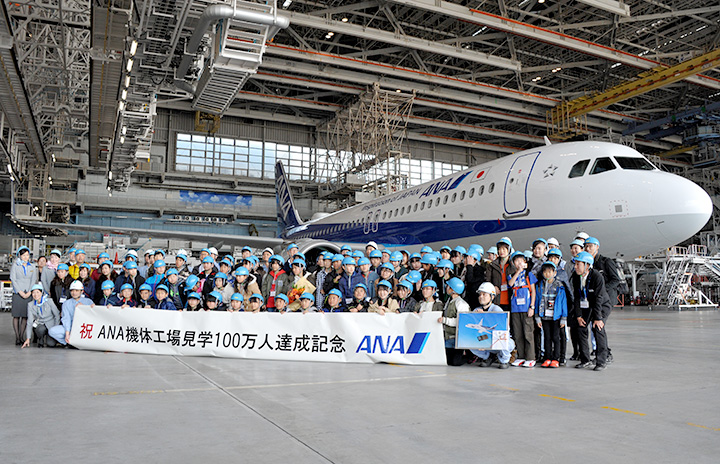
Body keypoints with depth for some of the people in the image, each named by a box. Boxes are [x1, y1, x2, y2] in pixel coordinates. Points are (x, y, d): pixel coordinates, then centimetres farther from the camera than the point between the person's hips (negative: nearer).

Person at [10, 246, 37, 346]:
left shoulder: (32, 267, 14)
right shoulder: (15, 266, 7)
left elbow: (33, 280, 8)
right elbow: (13, 279, -1)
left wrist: (29, 292, -5)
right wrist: (20, 292, -10)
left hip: (28, 294, 2)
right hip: (17, 293, -2)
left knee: (25, 316, 0)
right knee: (16, 315, -4)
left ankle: (21, 336, 6)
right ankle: (17, 338, -2)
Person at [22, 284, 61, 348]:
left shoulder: (49, 301, -8)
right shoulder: (30, 305, -3)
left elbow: (57, 315, -3)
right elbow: (30, 321, -5)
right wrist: (28, 339, -11)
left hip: (51, 325, -1)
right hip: (39, 325, 1)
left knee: (51, 344, -23)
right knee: (41, 329, -36)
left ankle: (47, 337, 14)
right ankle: (40, 341, -3)